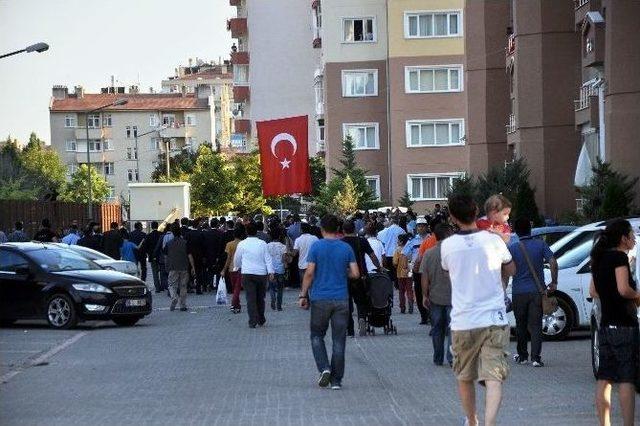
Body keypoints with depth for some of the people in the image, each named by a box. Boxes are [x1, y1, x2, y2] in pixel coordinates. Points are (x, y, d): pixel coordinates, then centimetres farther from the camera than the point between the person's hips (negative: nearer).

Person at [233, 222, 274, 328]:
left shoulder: (242, 244, -1)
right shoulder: (262, 243, 1)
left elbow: (236, 260, 10)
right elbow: (268, 259, -2)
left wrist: (239, 267, 30)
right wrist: (271, 272, -1)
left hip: (247, 273, -2)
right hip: (261, 274, 2)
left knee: (251, 298, -3)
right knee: (260, 298, 14)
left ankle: (253, 321, -12)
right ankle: (261, 320, 23)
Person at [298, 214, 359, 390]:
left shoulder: (316, 247, -5)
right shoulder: (346, 248, 2)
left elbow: (309, 273, -9)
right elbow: (355, 274, -1)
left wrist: (303, 295, -1)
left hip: (320, 299, -2)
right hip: (341, 300, 2)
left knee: (317, 336, 14)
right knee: (339, 340, 6)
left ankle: (324, 368, -6)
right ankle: (336, 380, 8)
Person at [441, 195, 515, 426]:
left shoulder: (447, 246, -3)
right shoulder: (493, 241, -4)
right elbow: (510, 270, 13)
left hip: (462, 322, 1)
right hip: (494, 320, -1)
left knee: (464, 377, 20)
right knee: (494, 378, -7)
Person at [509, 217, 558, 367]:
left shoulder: (512, 248, -5)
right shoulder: (540, 245, -3)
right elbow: (553, 262, -9)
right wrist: (554, 282, 2)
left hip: (518, 292, 0)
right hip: (537, 291, 0)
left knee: (521, 325, 14)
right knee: (535, 324, 1)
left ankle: (522, 356, 21)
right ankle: (535, 357, -9)